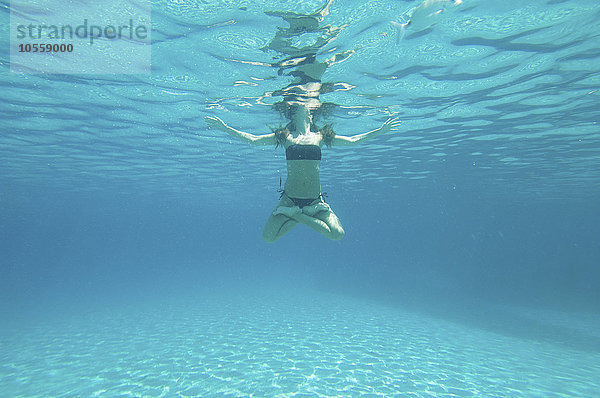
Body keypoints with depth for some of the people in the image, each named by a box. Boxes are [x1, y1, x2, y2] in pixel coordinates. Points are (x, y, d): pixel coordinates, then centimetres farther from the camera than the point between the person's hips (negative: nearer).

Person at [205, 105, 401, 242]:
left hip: (315, 199, 2)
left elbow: (352, 140, 9)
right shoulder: (285, 136, 2)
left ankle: (298, 215, 2)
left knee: (338, 235, -14)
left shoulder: (320, 137, 6)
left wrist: (380, 130, 8)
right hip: (289, 198, -1)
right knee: (268, 237, -14)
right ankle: (300, 217, 7)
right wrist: (225, 128, -3)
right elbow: (252, 140, 2)